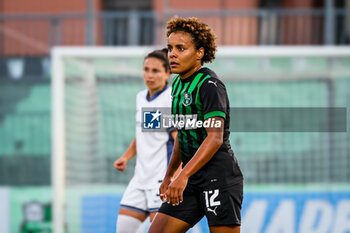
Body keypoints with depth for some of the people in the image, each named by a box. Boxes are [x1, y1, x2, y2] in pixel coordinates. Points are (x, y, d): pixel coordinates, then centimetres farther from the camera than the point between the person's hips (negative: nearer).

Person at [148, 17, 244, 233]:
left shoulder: (209, 85, -13)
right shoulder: (178, 83, 14)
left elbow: (215, 138, -22)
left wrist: (183, 175, -30)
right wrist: (169, 175, 28)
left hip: (220, 177, -9)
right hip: (192, 181, 9)